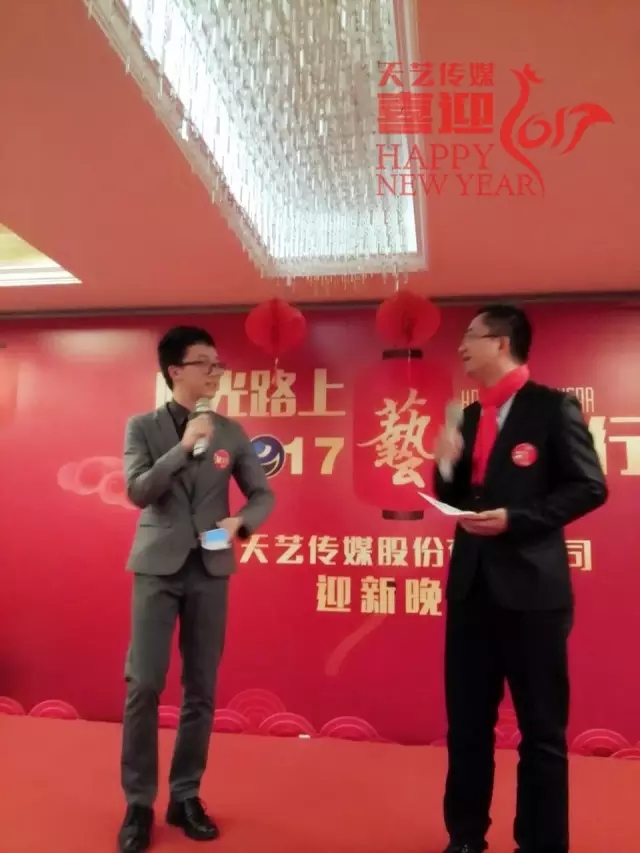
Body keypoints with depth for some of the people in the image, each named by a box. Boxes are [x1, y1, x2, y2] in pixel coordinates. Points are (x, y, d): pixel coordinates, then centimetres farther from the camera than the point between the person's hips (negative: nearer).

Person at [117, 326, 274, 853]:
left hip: (210, 569, 2)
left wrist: (241, 521, -14)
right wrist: (185, 447, -20)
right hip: (158, 567, -2)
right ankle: (138, 803, 16)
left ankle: (186, 796, 24)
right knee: (143, 685, -2)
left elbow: (263, 495, 6)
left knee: (201, 688, 8)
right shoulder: (143, 427, 0)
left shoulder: (232, 431, 5)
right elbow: (137, 492, -12)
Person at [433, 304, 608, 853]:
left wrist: (515, 518, -19)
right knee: (467, 721, 14)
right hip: (472, 584, 6)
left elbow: (590, 487, -10)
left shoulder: (553, 407, -6)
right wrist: (446, 466, -5)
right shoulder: (472, 416, 13)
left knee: (542, 728, 8)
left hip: (532, 587, -6)